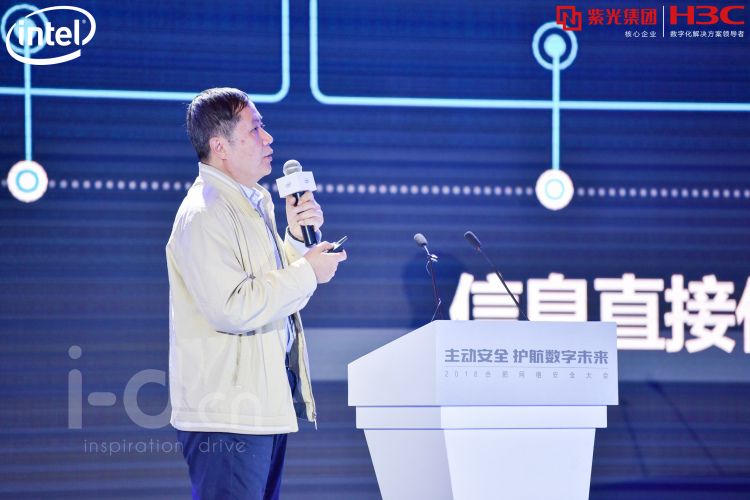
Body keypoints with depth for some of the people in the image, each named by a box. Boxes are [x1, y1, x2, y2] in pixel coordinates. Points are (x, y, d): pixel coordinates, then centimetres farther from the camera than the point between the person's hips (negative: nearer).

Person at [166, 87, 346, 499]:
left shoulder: (253, 202, 14)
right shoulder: (204, 215, -17)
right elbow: (232, 308, -26)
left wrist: (299, 236, 5)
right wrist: (308, 271, -17)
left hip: (266, 399, 10)